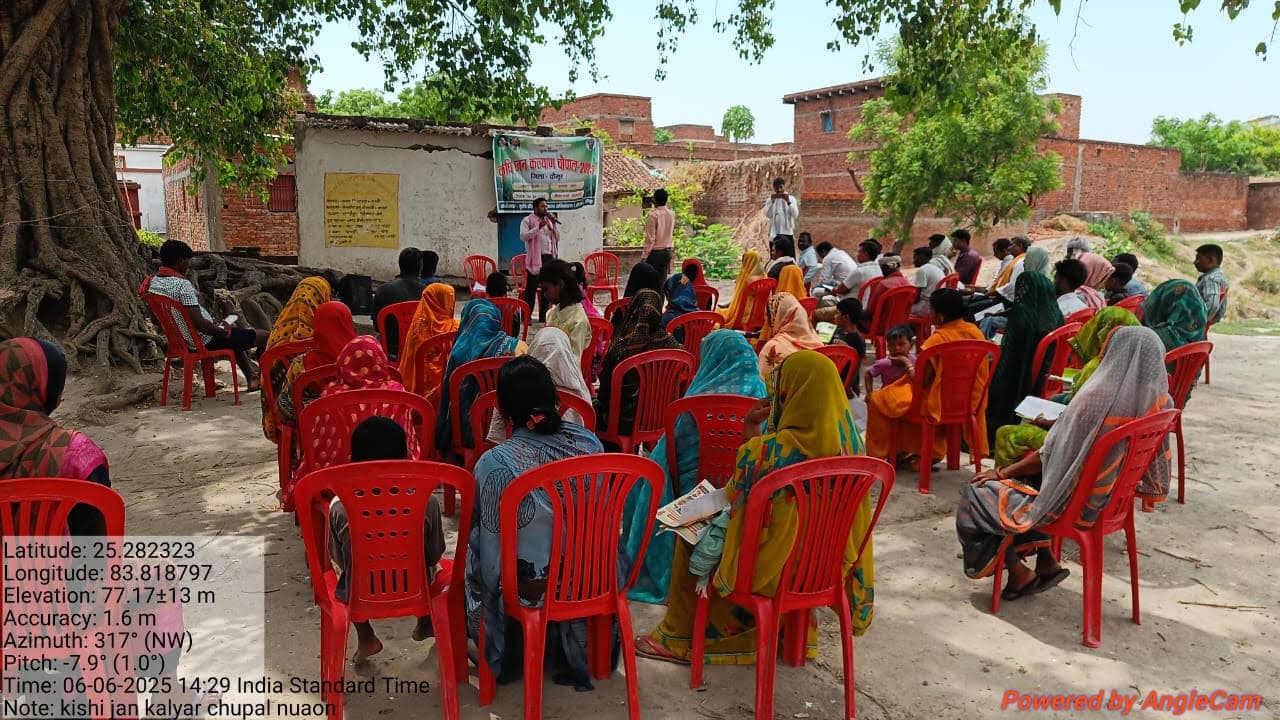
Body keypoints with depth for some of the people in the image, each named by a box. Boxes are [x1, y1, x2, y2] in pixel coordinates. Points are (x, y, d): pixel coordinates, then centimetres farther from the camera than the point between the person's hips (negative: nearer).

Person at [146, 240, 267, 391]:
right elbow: (199, 323, -31)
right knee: (264, 336, 1)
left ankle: (251, 378, 38)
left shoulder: (152, 282, 1)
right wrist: (225, 332, -14)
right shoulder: (182, 284, -27)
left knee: (236, 333, 35)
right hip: (205, 342, -10)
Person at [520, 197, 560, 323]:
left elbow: (557, 238, 14)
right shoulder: (527, 220, 1)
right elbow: (523, 237, -13)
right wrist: (538, 228, -18)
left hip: (549, 257, 6)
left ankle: (543, 315, 15)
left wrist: (554, 224, 1)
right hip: (535, 258, -6)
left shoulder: (549, 220, 19)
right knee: (531, 288, -6)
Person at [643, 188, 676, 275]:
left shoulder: (653, 215, -13)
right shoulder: (672, 214, 6)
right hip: (668, 251, 6)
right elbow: (672, 234, 12)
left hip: (655, 252, -6)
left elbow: (650, 238, -14)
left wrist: (644, 256, -11)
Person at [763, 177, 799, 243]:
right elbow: (768, 215, -7)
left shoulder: (791, 198, 5)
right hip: (774, 233, 0)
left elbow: (795, 214, -7)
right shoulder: (770, 200, 6)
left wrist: (788, 202, -17)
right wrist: (772, 202, -16)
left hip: (788, 232, 0)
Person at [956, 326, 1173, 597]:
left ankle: (1020, 573, 13)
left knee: (978, 495, 4)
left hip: (1076, 501, -8)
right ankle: (1046, 562, 23)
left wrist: (1001, 472, -4)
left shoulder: (1096, 399, -28)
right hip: (1116, 496, 8)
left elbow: (1049, 456, -19)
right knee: (1023, 479, 27)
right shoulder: (1159, 400, -7)